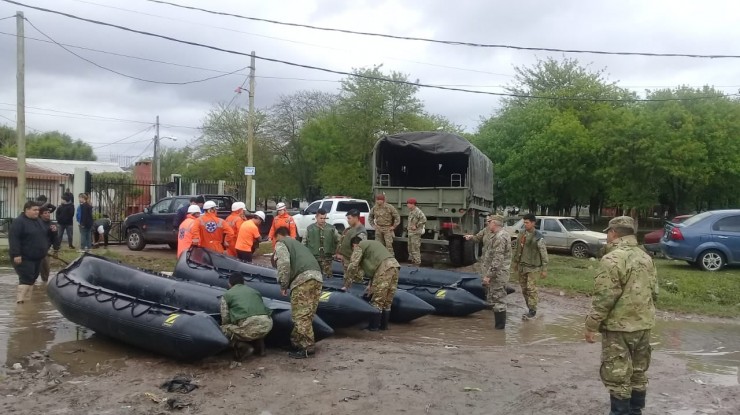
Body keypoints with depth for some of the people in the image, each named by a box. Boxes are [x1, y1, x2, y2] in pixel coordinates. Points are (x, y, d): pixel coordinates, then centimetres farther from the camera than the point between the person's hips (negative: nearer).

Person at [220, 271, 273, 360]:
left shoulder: (226, 295, 16)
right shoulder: (253, 290, 28)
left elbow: (225, 319, 11)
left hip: (248, 327, -5)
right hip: (267, 325, 5)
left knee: (223, 329, 17)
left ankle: (242, 347, -3)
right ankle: (260, 347, 22)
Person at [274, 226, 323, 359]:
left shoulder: (281, 243, 13)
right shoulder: (297, 243, 38)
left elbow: (284, 263, -7)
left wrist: (283, 284, 1)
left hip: (303, 278, -8)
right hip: (317, 276, 8)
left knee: (301, 315, -6)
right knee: (307, 314, 14)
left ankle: (307, 347, -8)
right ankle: (297, 341, 24)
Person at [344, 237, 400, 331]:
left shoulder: (359, 247, 12)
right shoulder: (374, 243, 35)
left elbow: (353, 266, 2)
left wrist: (346, 285, 8)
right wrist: (371, 286, 35)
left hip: (385, 267, -8)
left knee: (377, 300, 1)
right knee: (387, 301, 15)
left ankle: (373, 326, 7)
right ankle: (384, 325, 22)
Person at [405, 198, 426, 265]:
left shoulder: (418, 211, -17)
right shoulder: (410, 211, 14)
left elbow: (424, 220, -26)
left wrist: (416, 226, -22)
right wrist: (407, 226, 14)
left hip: (416, 233, -10)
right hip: (410, 232, 10)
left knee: (415, 248, -8)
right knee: (410, 248, 16)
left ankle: (417, 262, -2)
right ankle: (412, 260, 27)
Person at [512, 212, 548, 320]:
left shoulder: (538, 237, -13)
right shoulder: (521, 234, 7)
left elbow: (543, 253, -11)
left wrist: (544, 269, -12)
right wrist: (515, 262, 19)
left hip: (532, 267, -7)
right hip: (521, 266, 7)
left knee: (531, 289, -6)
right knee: (524, 289, 11)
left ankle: (533, 311, 3)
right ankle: (530, 309, 22)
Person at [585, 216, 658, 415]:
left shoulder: (613, 258, -18)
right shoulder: (646, 257, 9)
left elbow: (604, 297, -20)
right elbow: (654, 292, 16)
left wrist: (591, 325, -12)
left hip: (619, 326, -9)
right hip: (643, 325, 9)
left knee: (617, 376, 0)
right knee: (638, 373, 18)